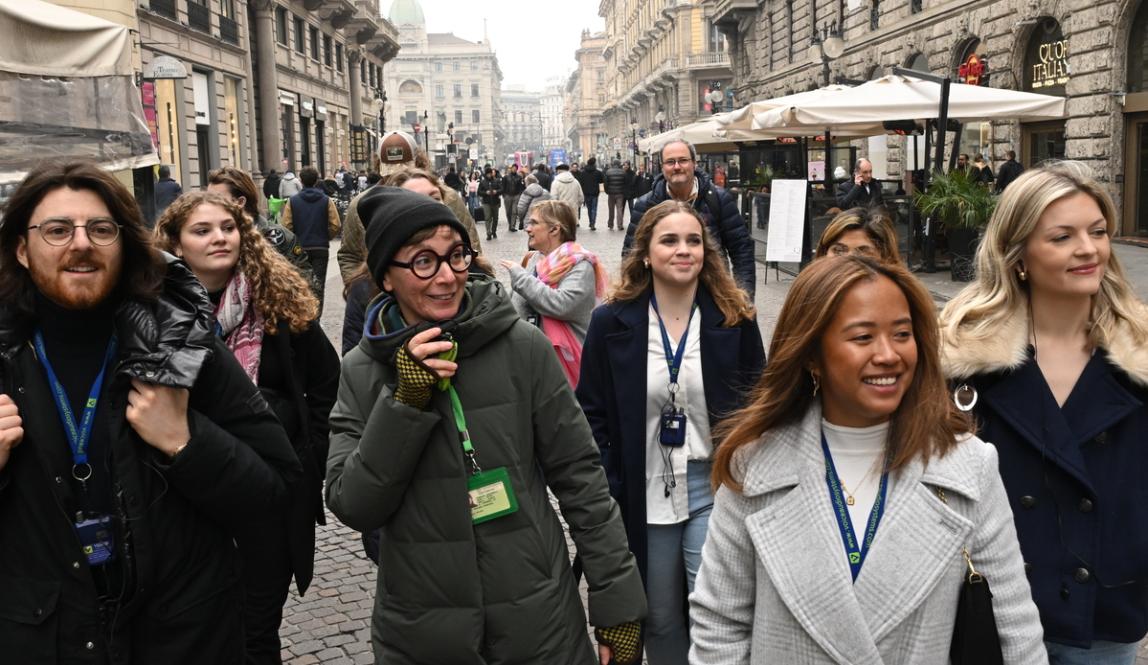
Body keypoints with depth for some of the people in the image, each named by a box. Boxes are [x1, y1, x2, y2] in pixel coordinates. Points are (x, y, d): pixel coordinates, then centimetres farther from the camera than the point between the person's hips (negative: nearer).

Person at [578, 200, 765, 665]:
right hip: (643, 494, 1)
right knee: (660, 623, 16)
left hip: (716, 490, 0)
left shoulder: (736, 319, -2)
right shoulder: (611, 323, -4)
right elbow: (591, 416, -1)